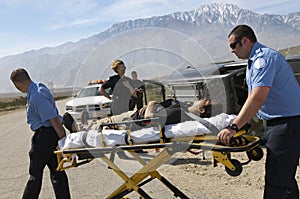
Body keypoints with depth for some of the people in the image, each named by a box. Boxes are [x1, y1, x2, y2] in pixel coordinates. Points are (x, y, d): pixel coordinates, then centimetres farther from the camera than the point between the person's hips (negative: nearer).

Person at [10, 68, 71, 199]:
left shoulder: (36, 96, -22)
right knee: (56, 170, 12)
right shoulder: (39, 87, 9)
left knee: (35, 172, 5)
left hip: (45, 135, -10)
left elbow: (54, 119, -23)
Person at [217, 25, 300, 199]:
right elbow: (252, 98, 23)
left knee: (276, 180, -8)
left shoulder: (264, 58, -17)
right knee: (285, 178, 18)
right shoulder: (254, 61, 17)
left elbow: (258, 97, -29)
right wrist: (241, 123, 20)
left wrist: (234, 127, -31)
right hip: (280, 124, 11)